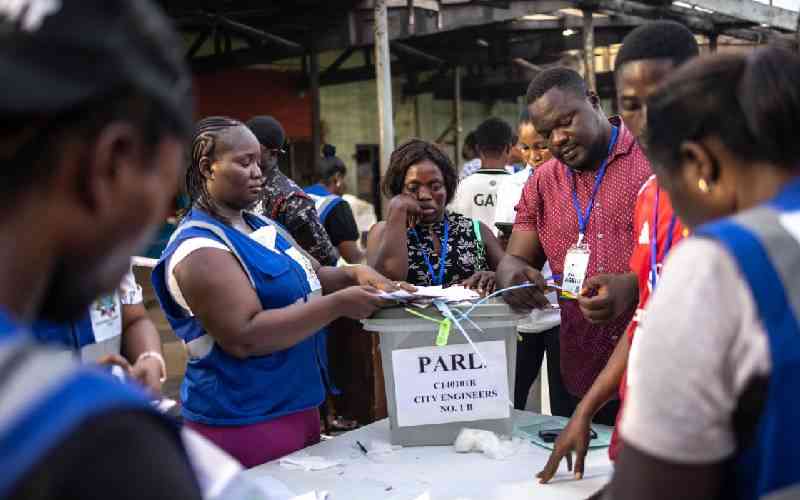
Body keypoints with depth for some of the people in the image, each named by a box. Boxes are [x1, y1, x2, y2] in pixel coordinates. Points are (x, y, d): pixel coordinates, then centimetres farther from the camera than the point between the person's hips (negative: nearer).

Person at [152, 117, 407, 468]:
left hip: (297, 407, 9)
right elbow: (244, 337, -26)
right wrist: (338, 305, -26)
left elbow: (307, 280, 19)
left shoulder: (261, 227, 11)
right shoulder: (199, 249, -18)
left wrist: (353, 274, -3)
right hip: (243, 425, -9)